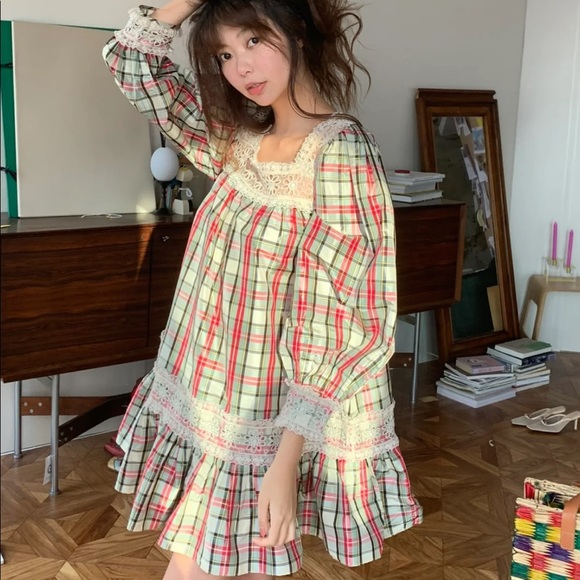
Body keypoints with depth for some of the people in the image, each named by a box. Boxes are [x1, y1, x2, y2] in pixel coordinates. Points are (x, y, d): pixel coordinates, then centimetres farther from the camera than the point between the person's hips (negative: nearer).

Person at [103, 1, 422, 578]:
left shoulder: (341, 151, -19)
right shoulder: (240, 139, 4)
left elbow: (340, 321, -21)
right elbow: (135, 66, 13)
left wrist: (285, 462, -23)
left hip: (279, 422, -6)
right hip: (208, 404, 7)